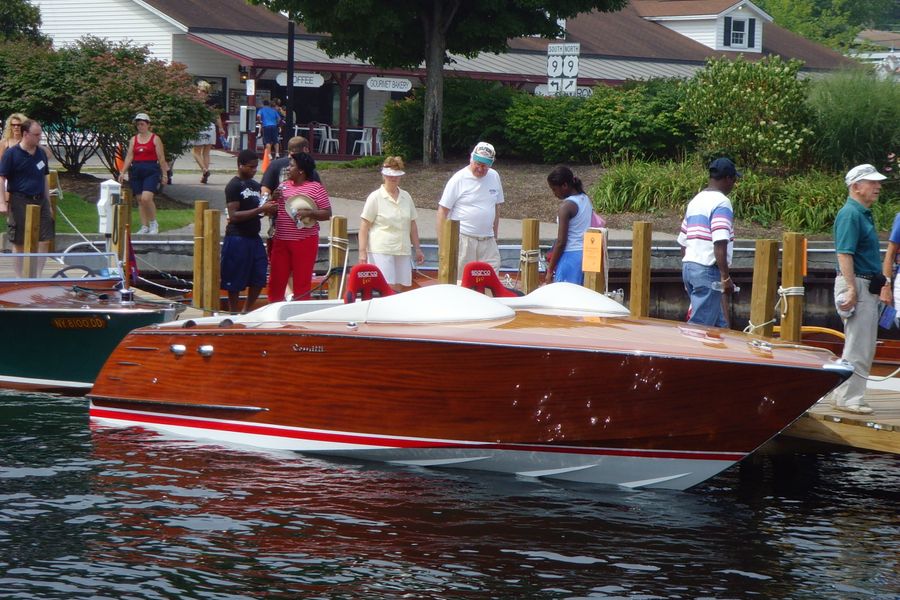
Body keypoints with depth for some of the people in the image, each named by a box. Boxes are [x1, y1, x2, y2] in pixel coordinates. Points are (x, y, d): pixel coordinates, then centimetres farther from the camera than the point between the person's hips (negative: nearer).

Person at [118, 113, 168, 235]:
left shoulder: (155, 139, 2)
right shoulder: (133, 140, 14)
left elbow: (161, 158, 1)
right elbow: (129, 157, 10)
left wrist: (164, 174, -2)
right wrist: (122, 172, 0)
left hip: (151, 171, -5)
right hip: (136, 171, 5)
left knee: (146, 198, -20)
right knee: (140, 200, 4)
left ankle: (154, 223, -3)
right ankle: (144, 226, 11)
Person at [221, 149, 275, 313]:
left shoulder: (255, 185, 15)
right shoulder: (234, 186, -10)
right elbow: (233, 216, -18)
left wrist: (268, 208, 4)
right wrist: (260, 209, -22)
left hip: (254, 237, 8)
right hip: (237, 238, -8)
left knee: (259, 278, 7)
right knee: (235, 281, 0)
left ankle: (247, 312, 21)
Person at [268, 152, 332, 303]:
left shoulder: (316, 188, -3)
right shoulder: (284, 186, 13)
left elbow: (327, 214, -5)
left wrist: (309, 213, -20)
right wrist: (275, 199, -1)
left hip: (305, 241, -5)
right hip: (281, 240, 5)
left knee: (302, 282, 1)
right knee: (276, 280, 5)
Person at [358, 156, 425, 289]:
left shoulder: (406, 197, 14)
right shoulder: (375, 197, -1)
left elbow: (412, 225, 22)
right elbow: (364, 227, -3)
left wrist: (417, 248, 21)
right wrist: (362, 252, -9)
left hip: (402, 251, 5)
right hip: (381, 251, -5)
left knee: (398, 288, 2)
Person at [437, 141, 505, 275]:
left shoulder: (494, 177, 10)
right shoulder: (459, 179, -5)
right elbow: (442, 211, -5)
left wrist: (495, 236, 17)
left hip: (487, 239, 5)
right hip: (463, 238, -5)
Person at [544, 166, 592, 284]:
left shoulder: (566, 206, -14)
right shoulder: (585, 200, 10)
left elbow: (561, 242, -15)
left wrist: (550, 270, -9)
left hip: (570, 256, -8)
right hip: (586, 255, 8)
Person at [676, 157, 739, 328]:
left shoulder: (696, 201, 17)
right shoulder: (721, 202, -11)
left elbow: (683, 242, 20)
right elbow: (720, 243, -21)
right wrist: (726, 277, -20)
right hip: (709, 269, -9)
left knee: (719, 324, 13)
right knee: (700, 324, -8)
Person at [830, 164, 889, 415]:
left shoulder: (864, 214, 17)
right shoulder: (850, 214, -14)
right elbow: (844, 254, -21)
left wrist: (882, 284, 24)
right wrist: (852, 290, -25)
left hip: (868, 287, 10)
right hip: (856, 284, -10)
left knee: (865, 345, 14)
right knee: (858, 346, -8)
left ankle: (842, 394, 21)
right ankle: (848, 398, -4)